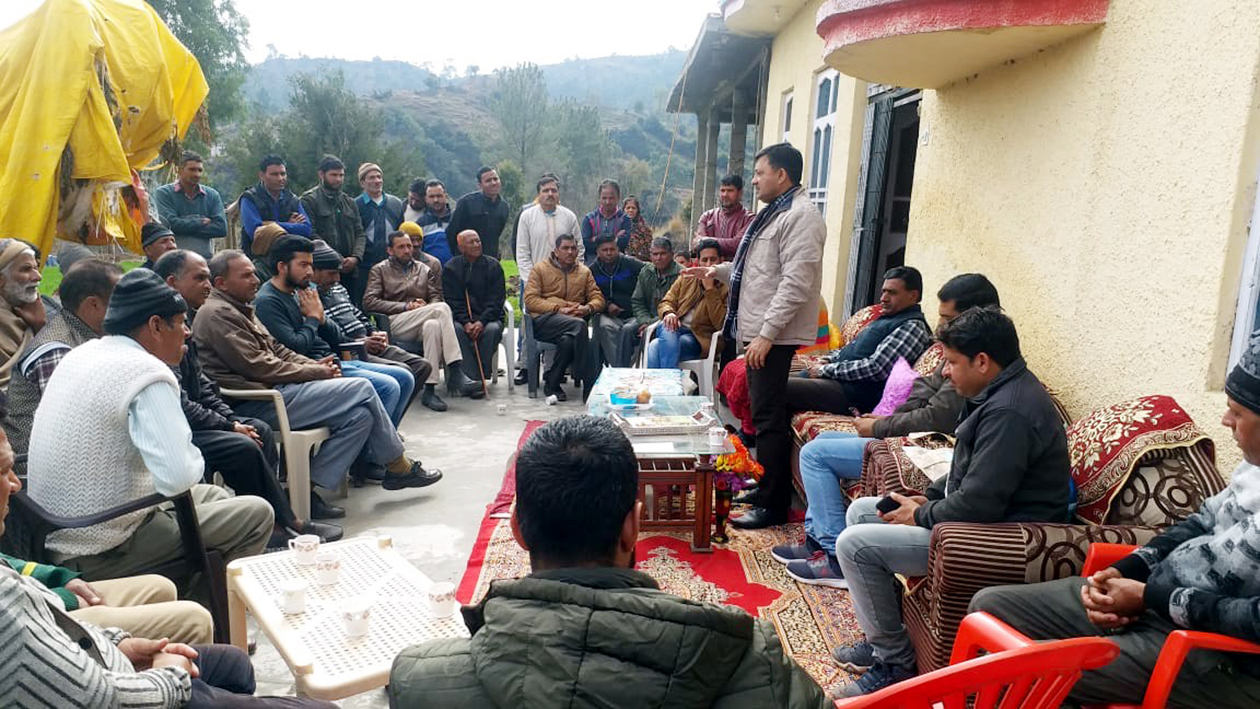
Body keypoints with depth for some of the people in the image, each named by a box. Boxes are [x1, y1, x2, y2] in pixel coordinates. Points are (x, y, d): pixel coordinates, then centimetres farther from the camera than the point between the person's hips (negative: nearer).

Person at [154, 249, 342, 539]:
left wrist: (232, 419, 3)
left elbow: (201, 385, 15)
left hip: (190, 421, 11)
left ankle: (274, 520, 1)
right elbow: (179, 405, -23)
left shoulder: (183, 321, 11)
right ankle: (287, 523, -5)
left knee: (259, 429, 4)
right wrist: (229, 426, -14)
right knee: (243, 447, -22)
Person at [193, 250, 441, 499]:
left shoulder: (238, 309, 22)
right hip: (255, 404, -10)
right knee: (362, 390, -13)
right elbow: (258, 367, -17)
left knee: (362, 413, -4)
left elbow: (276, 349, 20)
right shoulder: (217, 314, -10)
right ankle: (399, 467, 1)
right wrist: (315, 372, -10)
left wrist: (314, 365, 2)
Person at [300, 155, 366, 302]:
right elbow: (311, 234, -10)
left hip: (350, 270, 5)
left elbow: (360, 234, 14)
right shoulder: (310, 200, 0)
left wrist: (356, 257, -5)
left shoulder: (349, 202, 18)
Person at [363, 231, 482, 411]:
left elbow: (435, 297, 18)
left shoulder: (425, 269, 26)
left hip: (422, 322, 4)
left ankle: (430, 389, -43)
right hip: (394, 323, -3)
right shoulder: (379, 270, 15)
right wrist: (405, 306, -7)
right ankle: (456, 372, -39)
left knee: (433, 325, -37)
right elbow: (369, 302, 1)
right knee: (441, 308, -30)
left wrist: (426, 306, -8)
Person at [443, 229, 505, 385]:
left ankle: (481, 376, -24)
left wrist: (482, 321, -18)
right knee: (456, 329, -32)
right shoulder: (451, 268, 7)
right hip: (461, 318, 0)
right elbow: (453, 301, -1)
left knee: (492, 329, -32)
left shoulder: (493, 266, 6)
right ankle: (473, 379, -34)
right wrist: (465, 322, -18)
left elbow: (496, 300, -2)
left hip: (488, 318, 0)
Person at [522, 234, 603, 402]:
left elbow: (598, 298, 16)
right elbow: (530, 299, 0)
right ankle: (589, 384, -32)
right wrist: (559, 309, -11)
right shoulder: (540, 268, 12)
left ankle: (552, 383, -17)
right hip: (544, 320, -2)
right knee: (578, 325, -34)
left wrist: (588, 308, -9)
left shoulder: (584, 272, 23)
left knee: (568, 340, -37)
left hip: (574, 322, 3)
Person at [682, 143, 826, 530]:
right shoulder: (775, 213, 19)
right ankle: (764, 487, 28)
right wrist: (718, 271, 20)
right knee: (763, 414, 17)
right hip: (759, 331, 10)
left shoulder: (800, 216, -14)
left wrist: (767, 333, -24)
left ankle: (773, 505, 2)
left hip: (774, 336, -10)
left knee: (769, 418, -6)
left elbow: (796, 282, -22)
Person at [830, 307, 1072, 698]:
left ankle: (895, 662, 0)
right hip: (979, 512, 11)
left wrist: (921, 516, -12)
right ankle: (882, 636, 18)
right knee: (860, 510, 13)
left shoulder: (1009, 411, -26)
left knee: (854, 544, -16)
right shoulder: (1003, 391, 8)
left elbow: (978, 504, -29)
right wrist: (928, 497, 7)